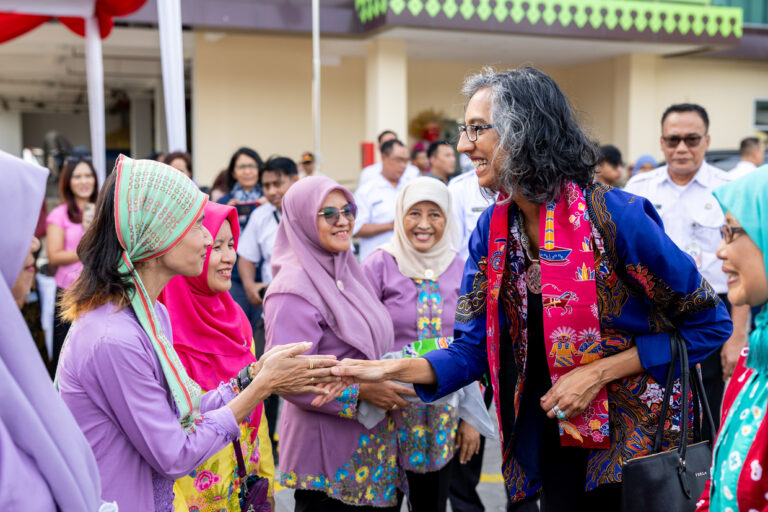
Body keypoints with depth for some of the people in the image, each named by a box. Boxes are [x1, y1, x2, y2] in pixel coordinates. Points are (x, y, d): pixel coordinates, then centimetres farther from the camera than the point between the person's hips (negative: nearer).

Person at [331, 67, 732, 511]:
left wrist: (598, 372, -19)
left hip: (631, 441, -4)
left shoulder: (616, 216, -21)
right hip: (547, 443, 5)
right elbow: (474, 349, -2)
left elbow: (709, 324, -13)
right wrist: (392, 369, -19)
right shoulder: (492, 229, -4)